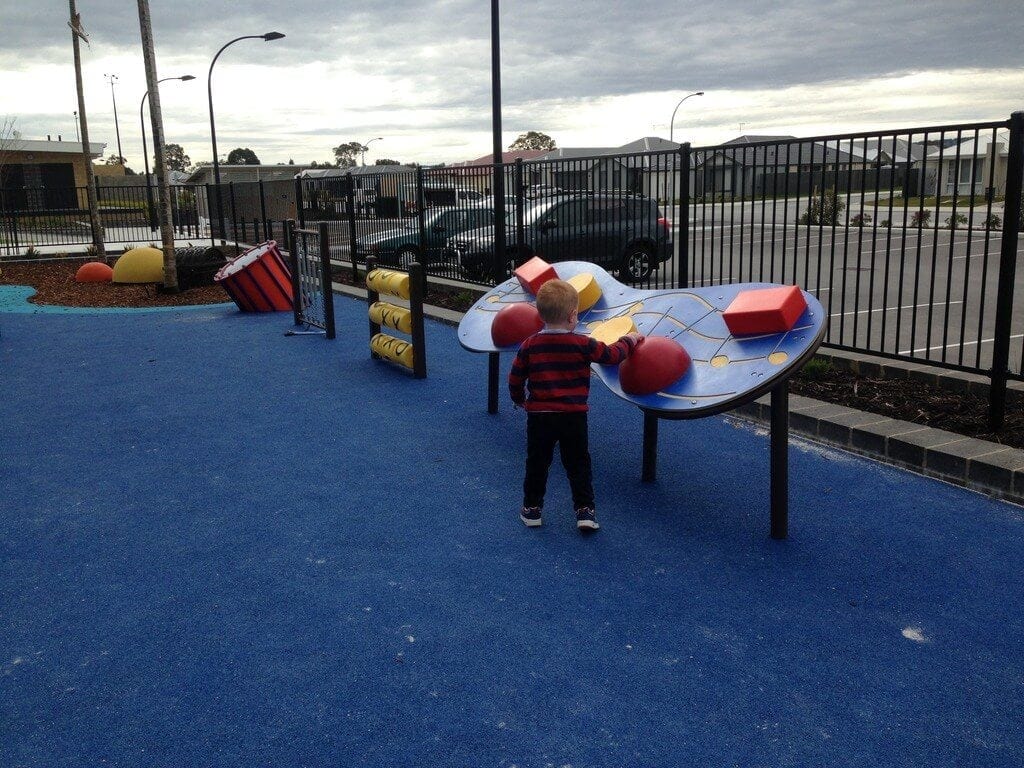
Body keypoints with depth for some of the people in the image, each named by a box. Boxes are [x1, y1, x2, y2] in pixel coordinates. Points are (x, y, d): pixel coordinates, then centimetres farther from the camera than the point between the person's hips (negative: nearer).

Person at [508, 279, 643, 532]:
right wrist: (629, 341, 22)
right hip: (573, 416, -2)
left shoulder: (529, 345, -2)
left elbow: (515, 378, 4)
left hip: (538, 415, 2)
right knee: (578, 464, 11)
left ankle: (532, 509, 23)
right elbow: (612, 355, 3)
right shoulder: (583, 344, -9)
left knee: (536, 463, 16)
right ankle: (585, 511, 10)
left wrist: (519, 399, 24)